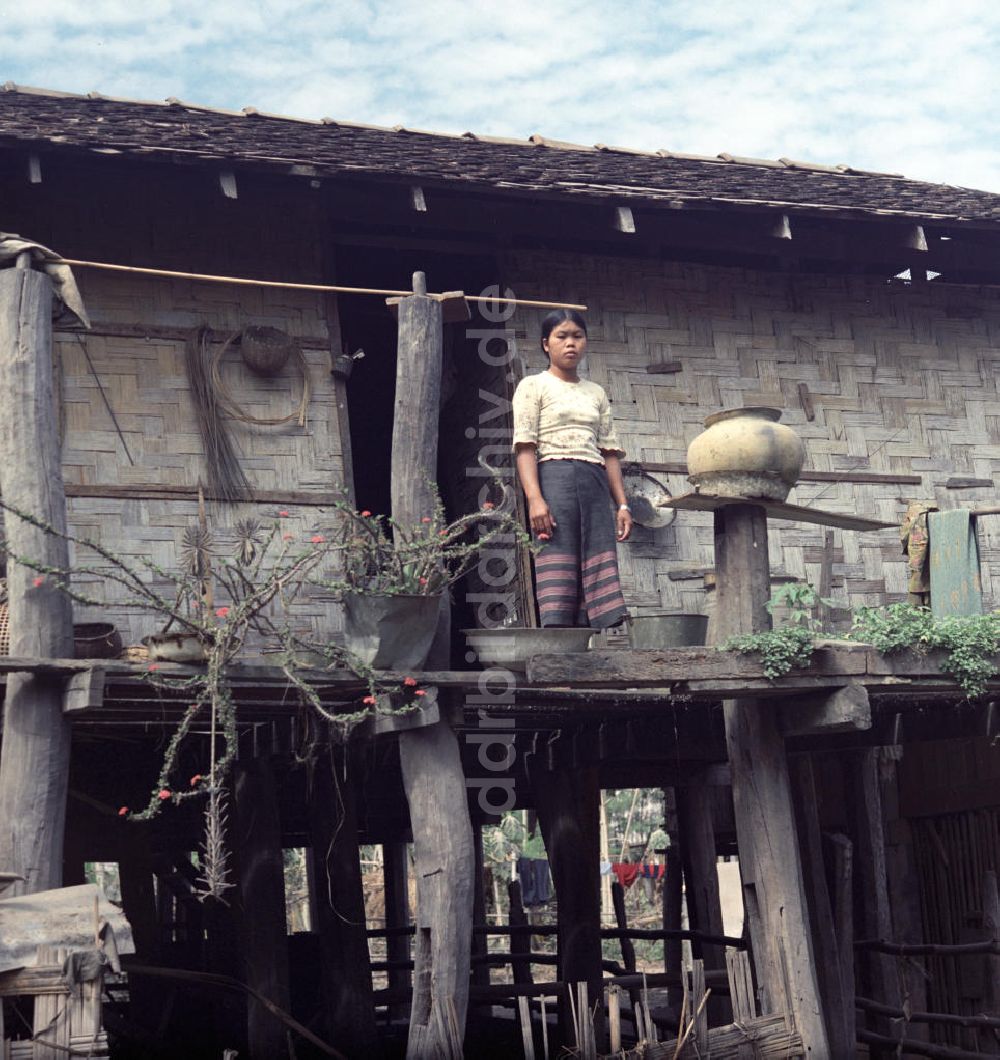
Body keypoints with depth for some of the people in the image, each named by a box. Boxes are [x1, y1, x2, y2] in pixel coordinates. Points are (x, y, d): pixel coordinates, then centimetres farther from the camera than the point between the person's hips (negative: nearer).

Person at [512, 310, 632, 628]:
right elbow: (525, 445, -3)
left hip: (596, 488, 5)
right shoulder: (533, 386, 8)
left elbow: (609, 451, 18)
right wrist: (534, 498, -17)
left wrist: (622, 504, 7)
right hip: (554, 481, -5)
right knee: (557, 572, -14)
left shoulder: (596, 393, 22)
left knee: (597, 575, -5)